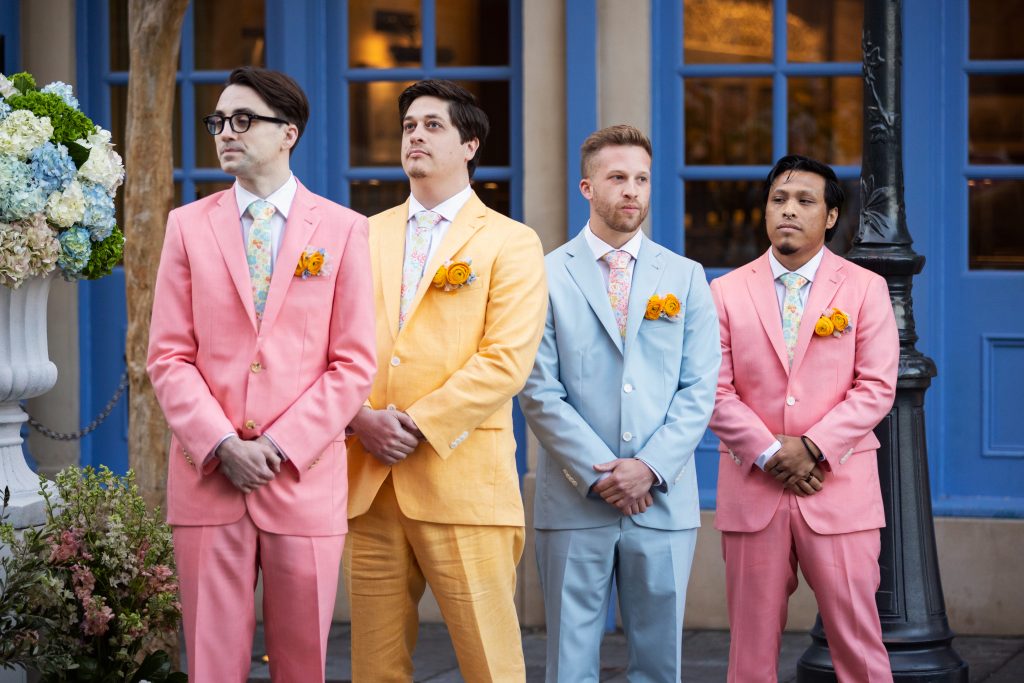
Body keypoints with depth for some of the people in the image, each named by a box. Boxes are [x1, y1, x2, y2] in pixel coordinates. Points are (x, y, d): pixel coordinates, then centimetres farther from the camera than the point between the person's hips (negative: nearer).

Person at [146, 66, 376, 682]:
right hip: (208, 475, 1)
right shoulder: (189, 225, 8)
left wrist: (281, 447, -10)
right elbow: (170, 356, 4)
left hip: (304, 478, -1)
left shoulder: (342, 229, 4)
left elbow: (355, 364, 0)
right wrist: (223, 446, -10)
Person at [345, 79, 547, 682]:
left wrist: (417, 425, -12)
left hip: (464, 479, -4)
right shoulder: (366, 236, 18)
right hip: (369, 479, 4)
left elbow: (506, 360, -7)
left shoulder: (511, 243, 4)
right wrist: (360, 418, -8)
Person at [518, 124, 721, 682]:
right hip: (574, 504, -2)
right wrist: (599, 474, -11)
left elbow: (700, 389, 4)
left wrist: (650, 468, -9)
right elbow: (540, 392, -4)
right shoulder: (548, 276, 2)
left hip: (664, 503, 2)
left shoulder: (685, 278, 10)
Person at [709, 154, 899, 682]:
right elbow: (716, 390, 1)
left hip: (839, 488, -1)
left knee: (857, 638, -2)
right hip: (752, 489, 1)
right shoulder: (727, 291, 8)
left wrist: (811, 448, -13)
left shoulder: (865, 289, 4)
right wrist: (769, 454, -10)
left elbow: (876, 387, -3)